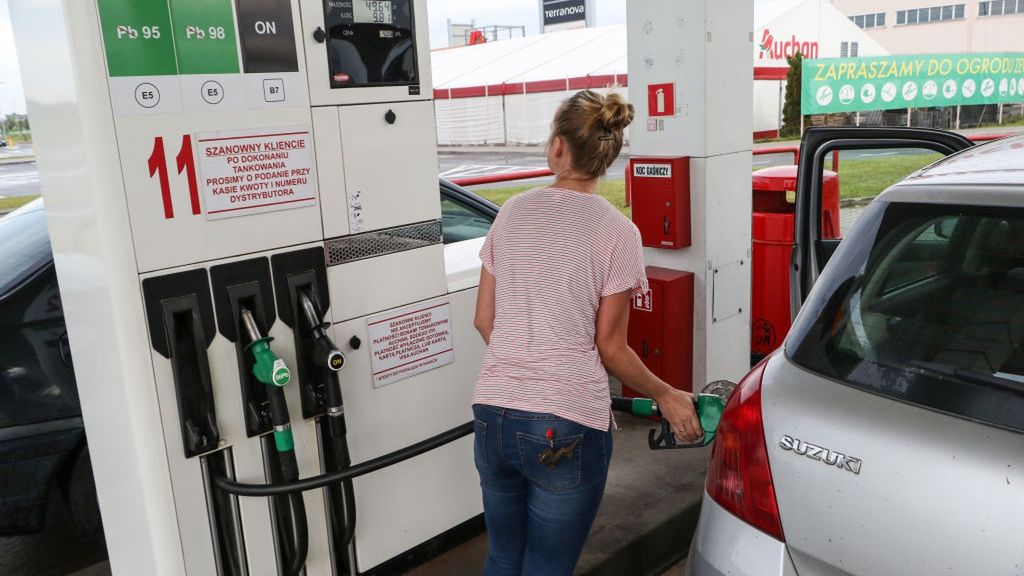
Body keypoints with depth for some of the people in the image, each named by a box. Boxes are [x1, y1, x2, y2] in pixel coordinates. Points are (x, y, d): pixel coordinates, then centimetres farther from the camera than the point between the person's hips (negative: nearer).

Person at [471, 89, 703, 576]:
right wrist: (666, 397, 12)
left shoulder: (513, 212, 3)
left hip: (493, 413, 4)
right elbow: (611, 349, -4)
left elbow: (484, 320, 9)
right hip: (565, 427, -4)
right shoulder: (616, 232, -8)